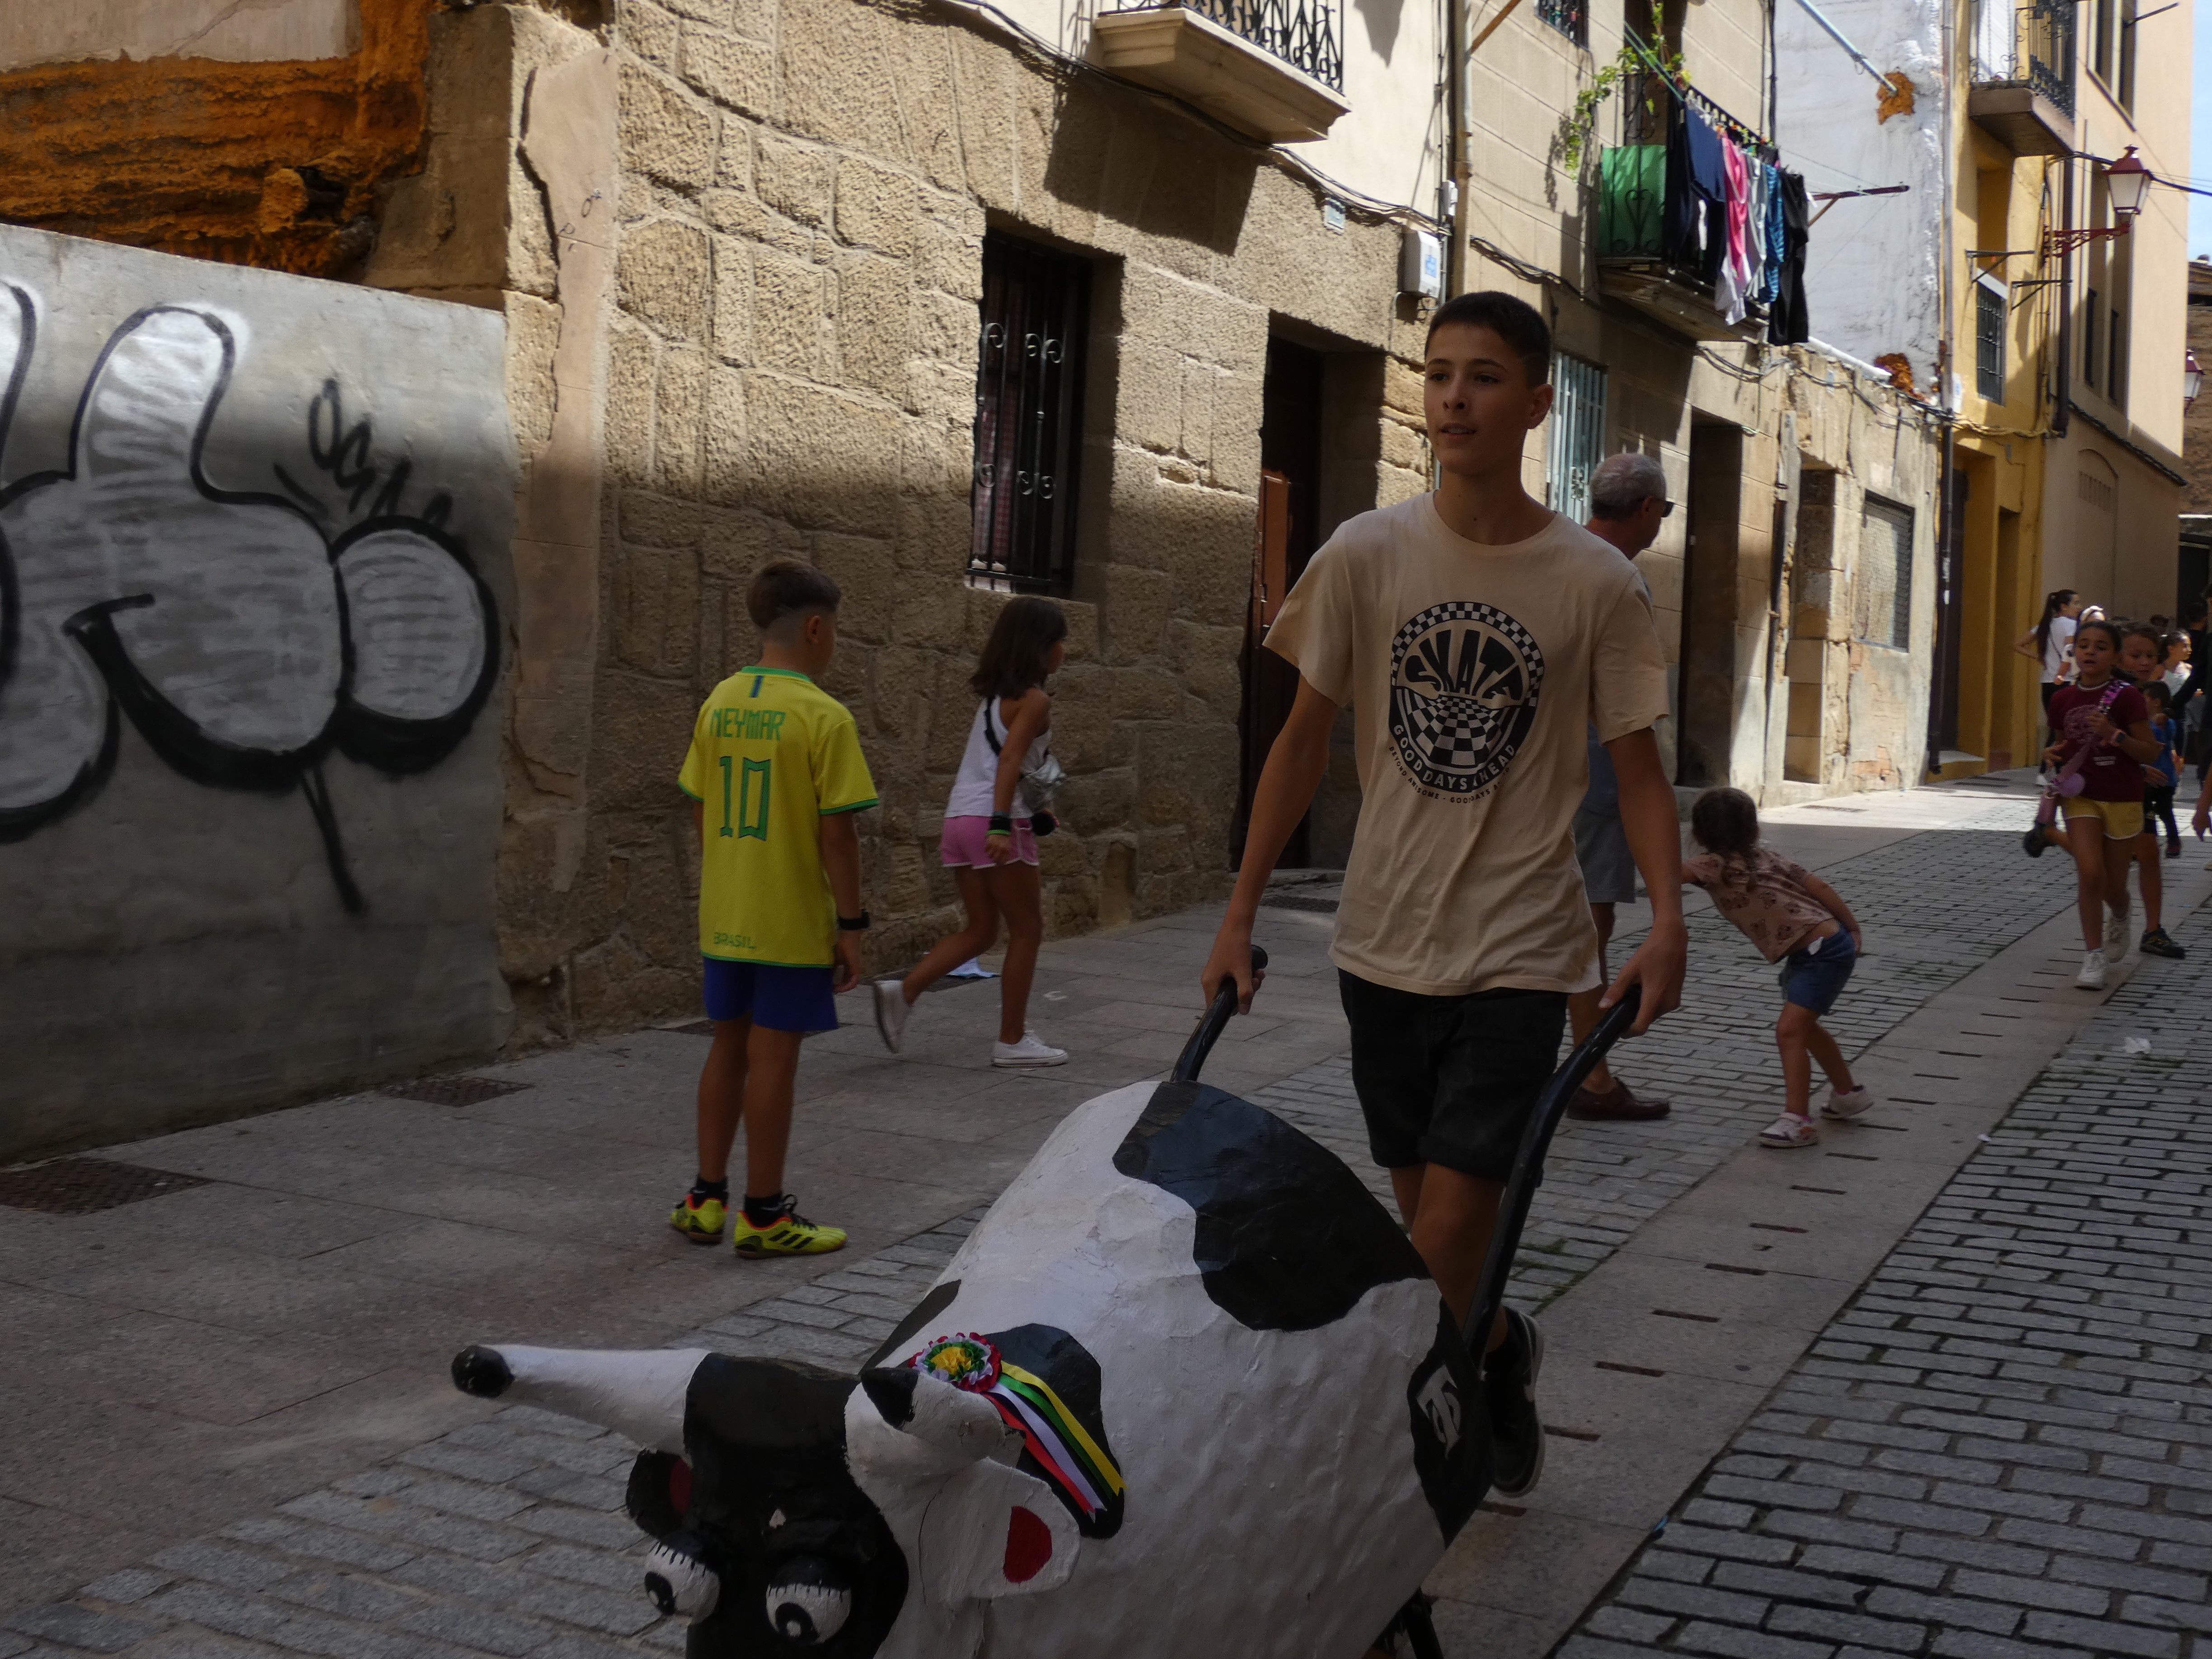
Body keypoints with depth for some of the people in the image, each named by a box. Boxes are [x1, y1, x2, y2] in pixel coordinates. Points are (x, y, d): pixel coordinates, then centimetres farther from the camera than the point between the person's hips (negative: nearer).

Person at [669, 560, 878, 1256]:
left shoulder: (719, 704, 4)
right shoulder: (824, 717, -14)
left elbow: (701, 813, 10)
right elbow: (837, 833, -15)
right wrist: (851, 924, -8)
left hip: (724, 917, 6)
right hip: (792, 923, -6)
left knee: (729, 1047, 17)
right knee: (773, 1057, 1)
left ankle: (706, 1199, 24)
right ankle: (763, 1215, 10)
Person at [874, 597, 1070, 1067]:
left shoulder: (995, 694, 17)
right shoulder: (1035, 700, -8)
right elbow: (1010, 760, -21)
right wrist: (1001, 826, -30)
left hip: (960, 817, 8)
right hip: (996, 820, -8)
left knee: (981, 930, 15)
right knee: (1027, 930, 5)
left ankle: (903, 992, -2)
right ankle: (1012, 1040, 10)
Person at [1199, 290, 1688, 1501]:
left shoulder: (1595, 583, -6)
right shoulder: (1365, 557, -2)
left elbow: (1635, 768, 0)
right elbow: (1304, 741, 5)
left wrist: (1667, 922, -15)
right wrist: (1240, 916, 4)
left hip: (1519, 951, -3)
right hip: (1383, 938, 3)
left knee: (1449, 1239, -9)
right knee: (1425, 1219, 13)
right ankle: (1500, 1355, 40)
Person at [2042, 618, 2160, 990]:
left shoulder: (2127, 698, -11)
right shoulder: (2063, 699, 1)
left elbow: (2150, 753, -10)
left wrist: (2115, 735, -26)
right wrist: (2053, 754, -4)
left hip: (2122, 801, -2)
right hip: (2080, 795, 2)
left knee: (2113, 887, 10)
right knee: (2090, 874, -16)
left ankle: (2120, 917, 47)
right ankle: (2093, 958, -7)